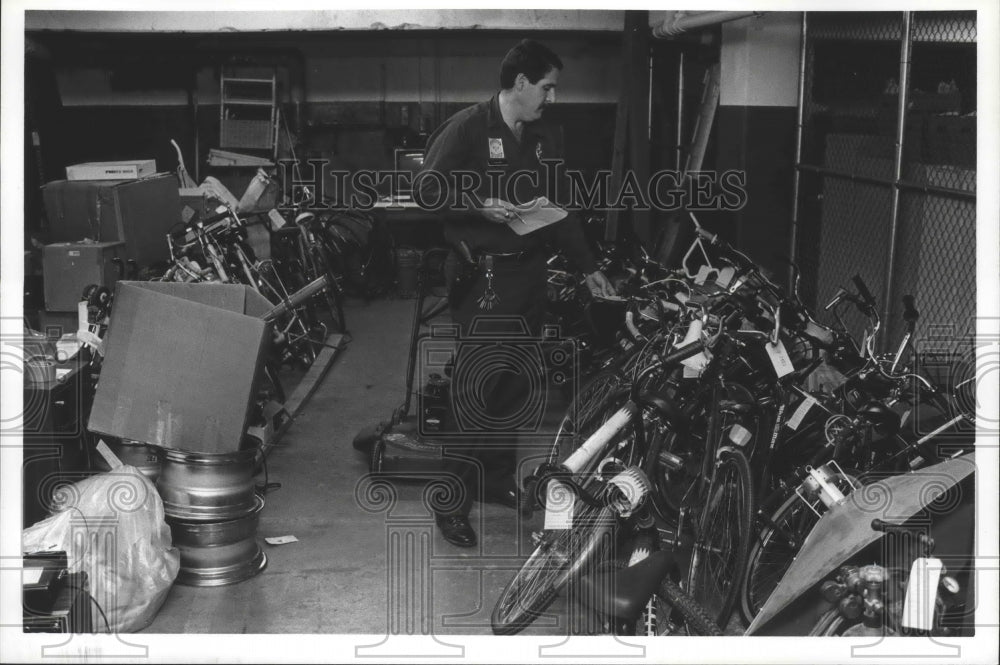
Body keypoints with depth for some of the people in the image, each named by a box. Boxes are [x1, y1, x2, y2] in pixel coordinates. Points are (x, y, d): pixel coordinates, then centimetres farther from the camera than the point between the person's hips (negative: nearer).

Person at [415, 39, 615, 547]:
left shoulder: (544, 139, 15)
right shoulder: (466, 128, -7)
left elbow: (559, 208, 19)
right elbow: (426, 189, -10)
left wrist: (588, 268, 16)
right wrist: (481, 205, -21)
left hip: (530, 271, 7)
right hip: (484, 274, -7)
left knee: (517, 384, 10)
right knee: (477, 386, -9)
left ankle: (498, 478, 25)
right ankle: (453, 501, -2)